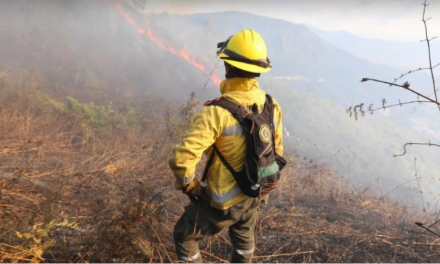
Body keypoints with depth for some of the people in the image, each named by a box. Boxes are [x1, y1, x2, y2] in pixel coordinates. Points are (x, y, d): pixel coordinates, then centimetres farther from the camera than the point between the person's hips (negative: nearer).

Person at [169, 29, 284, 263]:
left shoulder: (217, 113, -31)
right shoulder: (272, 106, -10)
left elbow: (181, 159, -36)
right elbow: (276, 151, 4)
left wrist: (190, 187, -15)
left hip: (222, 202, -6)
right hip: (253, 196, 6)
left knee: (184, 235, 22)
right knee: (244, 237, 35)